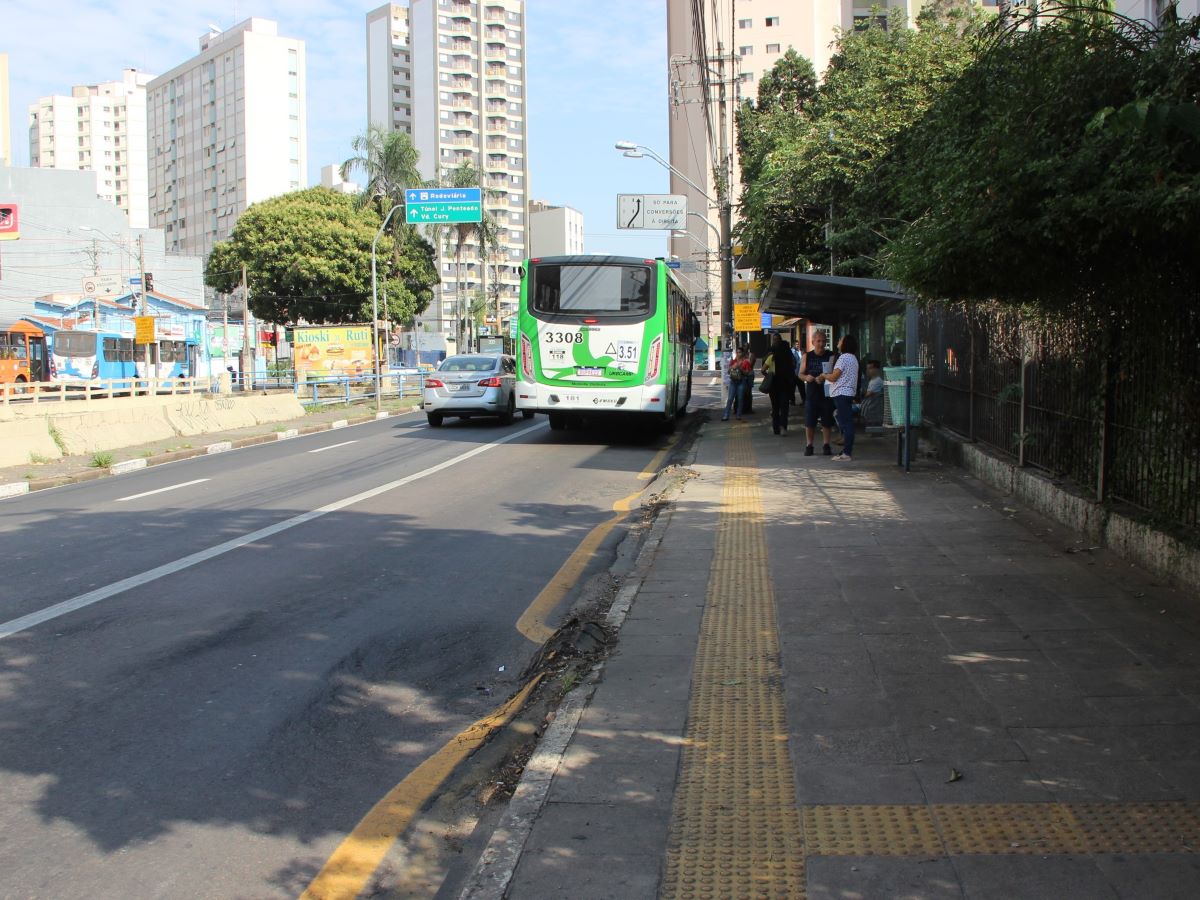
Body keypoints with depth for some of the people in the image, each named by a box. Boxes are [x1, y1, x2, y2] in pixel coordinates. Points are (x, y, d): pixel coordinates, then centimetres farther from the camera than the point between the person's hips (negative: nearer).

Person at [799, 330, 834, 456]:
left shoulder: (831, 356, 0)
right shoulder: (807, 356, 6)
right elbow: (801, 374, 9)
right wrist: (806, 377, -14)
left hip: (826, 393, -1)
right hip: (811, 393, 1)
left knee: (827, 422, 5)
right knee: (809, 422, 1)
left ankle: (826, 445, 17)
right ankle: (809, 445, 13)